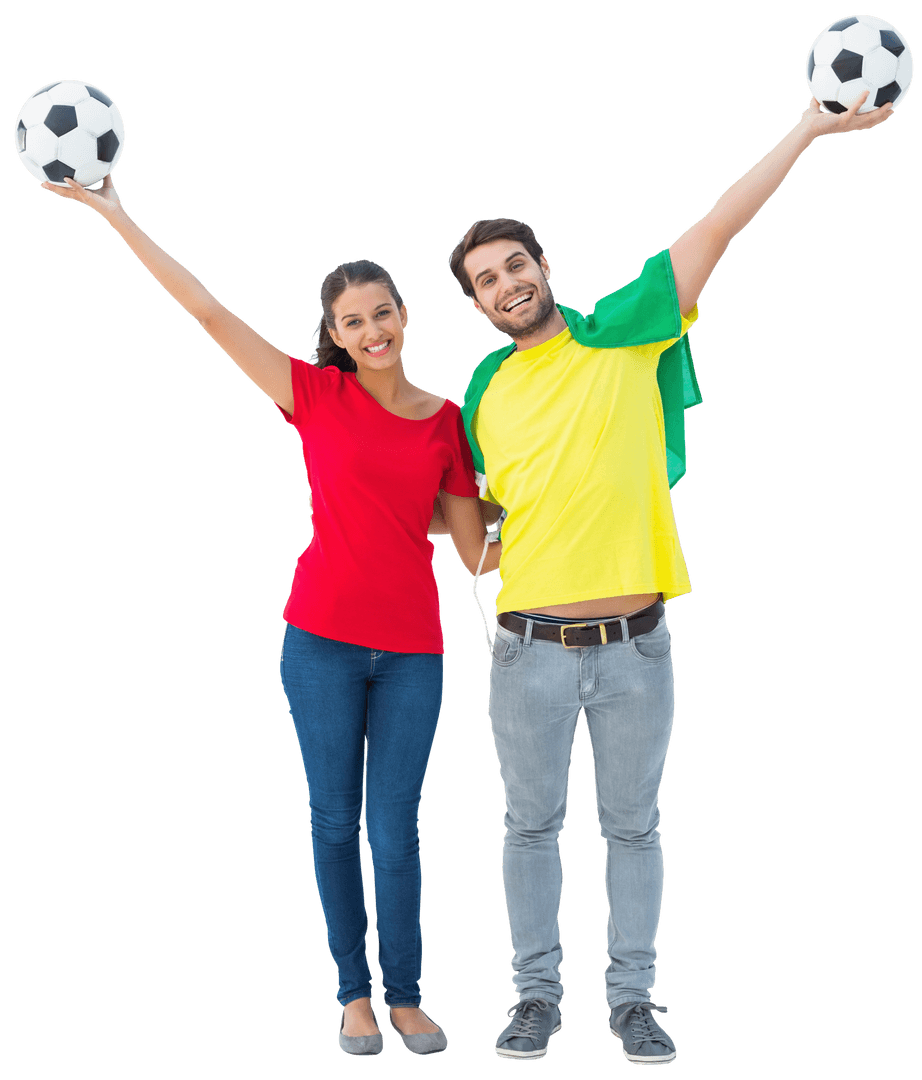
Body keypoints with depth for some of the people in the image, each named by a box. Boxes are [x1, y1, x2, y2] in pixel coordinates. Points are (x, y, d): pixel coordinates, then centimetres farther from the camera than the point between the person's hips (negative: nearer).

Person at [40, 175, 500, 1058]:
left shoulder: (445, 420, 7)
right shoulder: (316, 395, 1)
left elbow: (478, 551, 9)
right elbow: (210, 313, -3)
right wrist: (117, 217, -5)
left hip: (411, 648, 1)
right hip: (324, 637, -1)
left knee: (395, 830, 3)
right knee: (335, 820, 6)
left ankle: (405, 998, 18)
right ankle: (353, 995, 20)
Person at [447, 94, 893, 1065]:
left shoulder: (622, 335, -1)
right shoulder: (483, 393, 8)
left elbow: (717, 228, -6)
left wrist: (809, 127, -8)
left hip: (634, 647, -2)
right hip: (529, 649, 2)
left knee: (633, 827, 9)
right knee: (531, 825, 9)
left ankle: (633, 996, 20)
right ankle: (537, 993, 22)